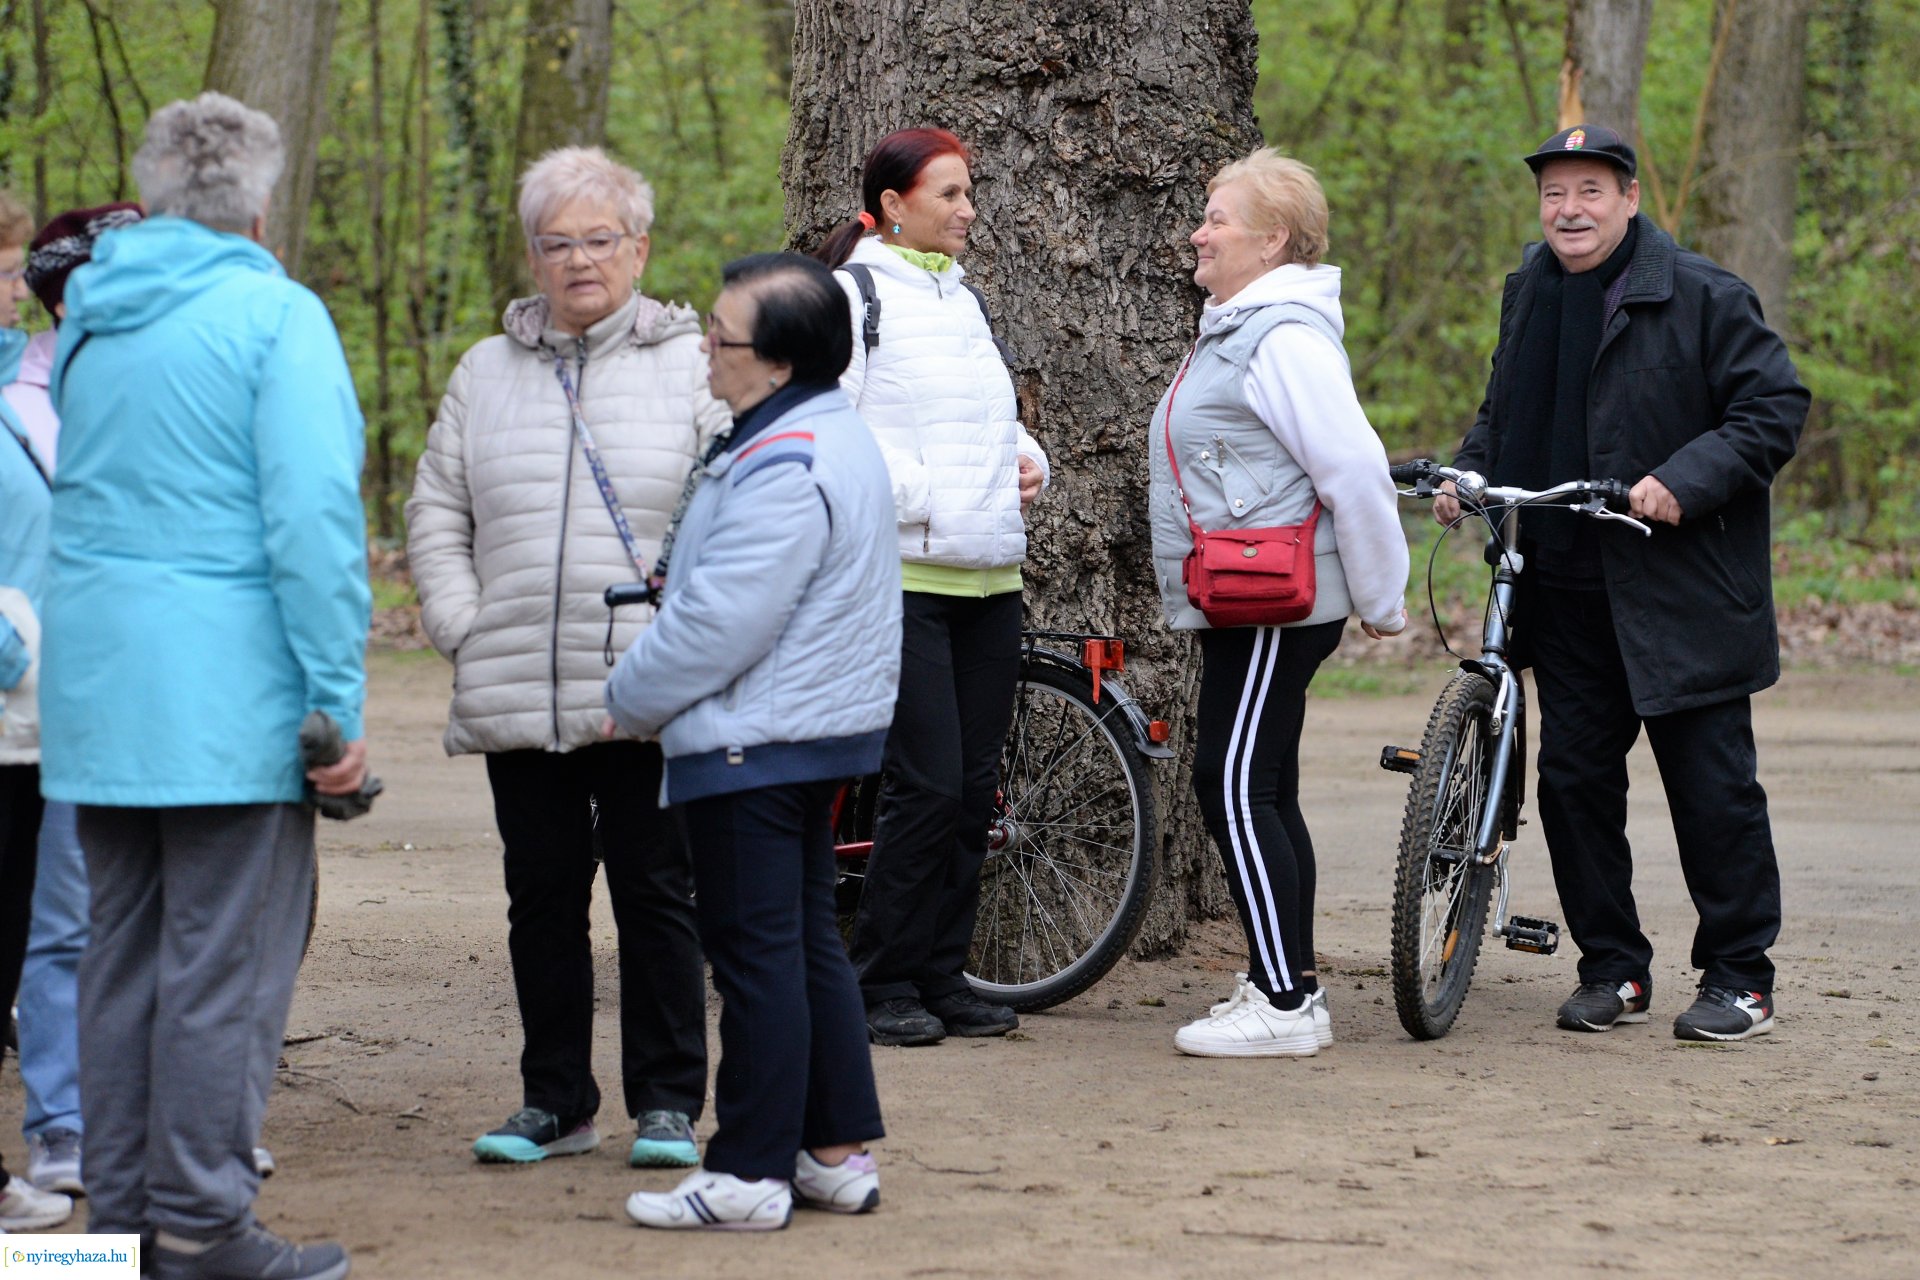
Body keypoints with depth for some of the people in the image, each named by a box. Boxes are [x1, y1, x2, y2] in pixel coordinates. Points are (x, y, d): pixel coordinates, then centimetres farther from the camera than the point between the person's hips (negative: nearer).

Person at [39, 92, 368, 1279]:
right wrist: (339, 701, -15)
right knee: (227, 968, -2)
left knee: (124, 957, 13)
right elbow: (312, 518, -17)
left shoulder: (90, 318, 13)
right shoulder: (275, 313, -10)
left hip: (97, 691, 7)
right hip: (231, 696, -7)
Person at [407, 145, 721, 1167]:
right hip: (516, 692, 3)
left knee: (655, 892, 0)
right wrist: (461, 627, 2)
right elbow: (436, 513, 15)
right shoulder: (487, 373, 14)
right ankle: (554, 1101, 17)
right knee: (542, 894, 8)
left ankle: (666, 1103, 8)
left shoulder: (694, 365, 3)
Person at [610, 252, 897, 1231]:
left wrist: (630, 700, -8)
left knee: (758, 956, -5)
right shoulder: (837, 436, 12)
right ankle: (839, 1152, 20)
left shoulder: (783, 472, -23)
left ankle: (750, 1174, 0)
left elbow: (717, 623, -23)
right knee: (810, 945, 15)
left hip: (752, 746, -11)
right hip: (818, 735, 11)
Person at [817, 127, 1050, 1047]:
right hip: (903, 577, -7)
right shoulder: (851, 296, -5)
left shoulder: (964, 299, 18)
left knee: (973, 788, 6)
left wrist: (1027, 462, 9)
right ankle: (881, 986, -1)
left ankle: (944, 975, 15)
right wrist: (920, 493, -17)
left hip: (989, 576, 7)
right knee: (927, 784, -11)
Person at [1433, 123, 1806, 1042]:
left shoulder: (1700, 296, -8)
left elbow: (1776, 406, -10)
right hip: (1564, 587, 6)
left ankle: (1739, 977, 8)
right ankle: (1611, 968, 18)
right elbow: (1505, 409, 27)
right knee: (1574, 777, 7)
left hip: (1680, 588, -6)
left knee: (1711, 784, -1)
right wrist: (1466, 471, 7)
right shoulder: (1527, 294, 12)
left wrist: (1685, 482, -21)